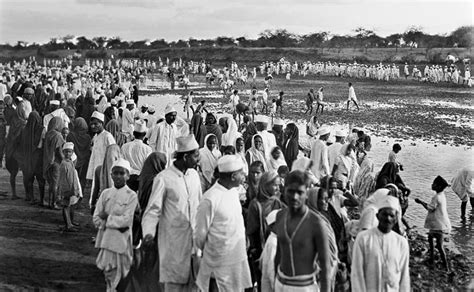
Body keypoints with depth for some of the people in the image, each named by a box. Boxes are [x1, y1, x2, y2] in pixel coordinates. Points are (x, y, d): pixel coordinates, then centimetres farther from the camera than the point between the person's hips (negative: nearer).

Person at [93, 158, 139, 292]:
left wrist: (107, 218, -8)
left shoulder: (131, 196, -6)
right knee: (108, 271, 11)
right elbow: (96, 218, 2)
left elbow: (126, 220, -14)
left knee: (118, 276, 3)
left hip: (121, 241, -3)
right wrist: (116, 222, -12)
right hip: (105, 239, 4)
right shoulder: (105, 193, 6)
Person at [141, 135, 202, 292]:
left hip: (194, 238, 5)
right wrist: (148, 233, -25)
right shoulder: (163, 178, -13)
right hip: (173, 241, -5)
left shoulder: (194, 175, 5)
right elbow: (153, 210, -11)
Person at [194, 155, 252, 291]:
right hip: (220, 264, -7)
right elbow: (201, 233, -11)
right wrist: (209, 252, 4)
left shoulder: (234, 192, 5)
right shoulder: (210, 199, -20)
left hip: (238, 259, 7)